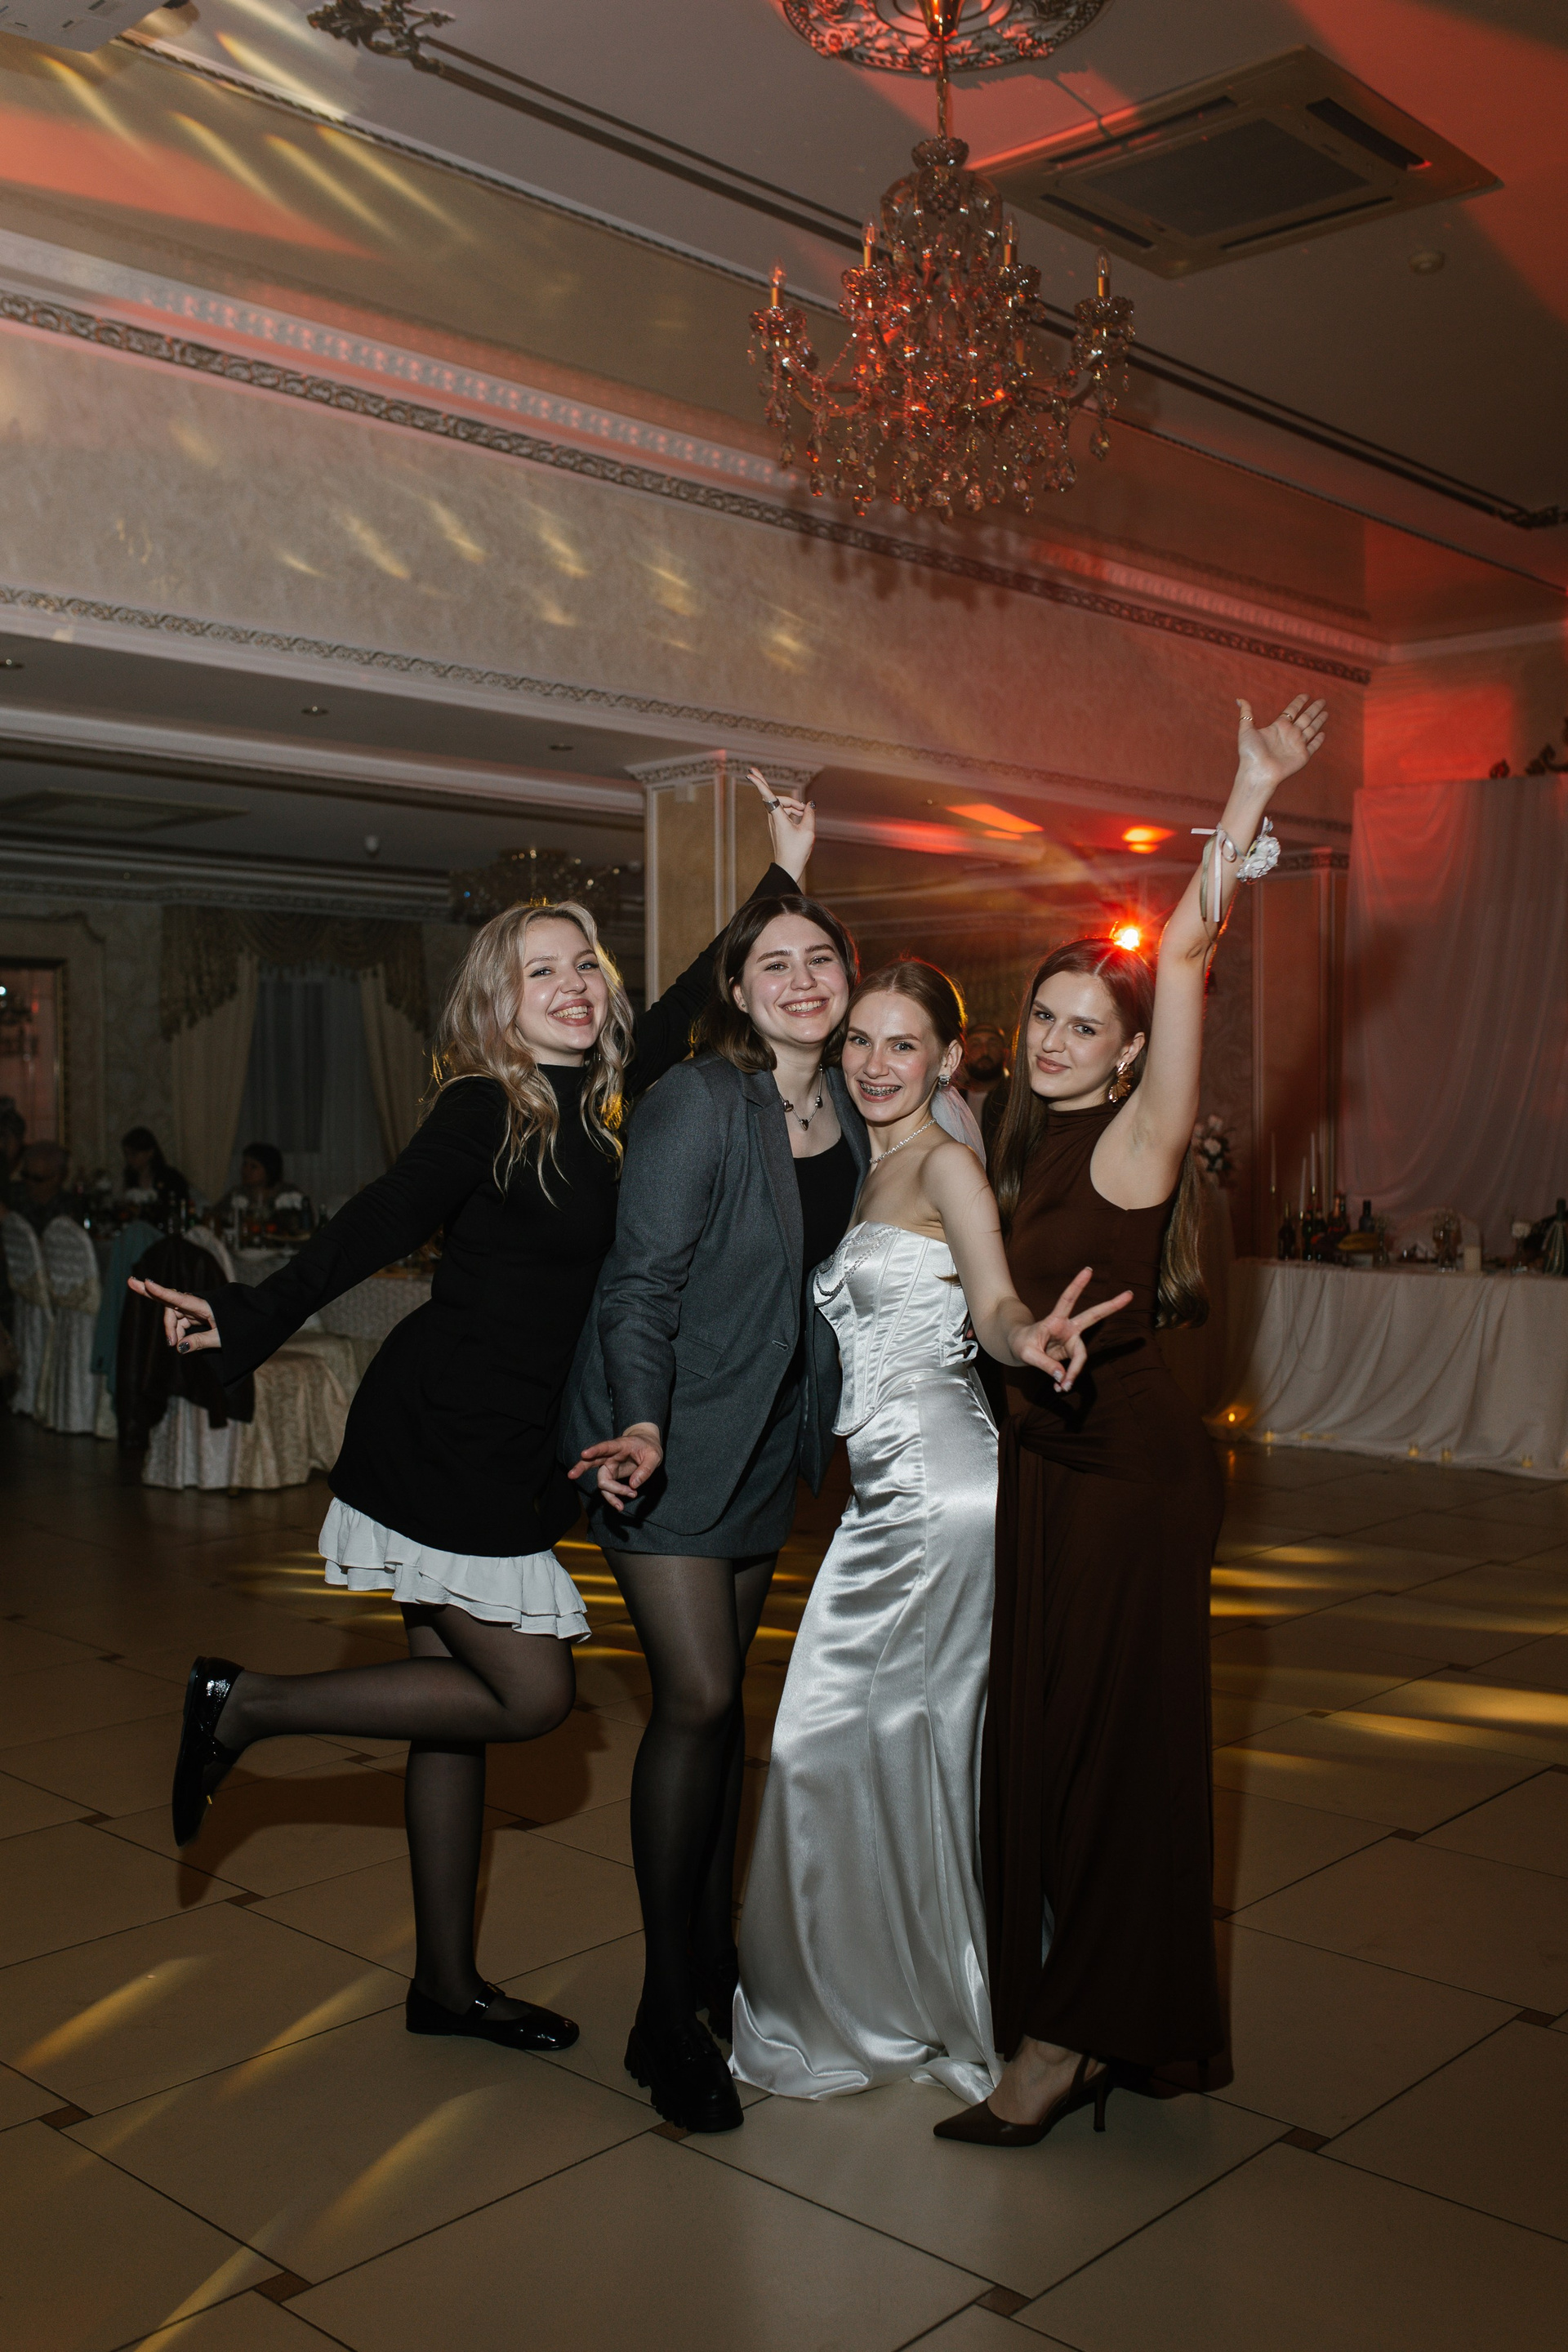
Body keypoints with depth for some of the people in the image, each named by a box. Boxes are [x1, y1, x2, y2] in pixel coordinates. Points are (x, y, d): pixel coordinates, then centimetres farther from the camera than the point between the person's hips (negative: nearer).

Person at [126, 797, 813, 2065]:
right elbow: (377, 1225, -15)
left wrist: (784, 878, 25)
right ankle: (244, 1704, 6)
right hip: (444, 1442, -8)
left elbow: (682, 1006, 20)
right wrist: (246, 1320, -24)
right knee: (531, 1693, -7)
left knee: (462, 1693, 13)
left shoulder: (591, 1099, 9)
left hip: (509, 1450, 8)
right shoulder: (486, 1110, -11)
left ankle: (448, 1983, 25)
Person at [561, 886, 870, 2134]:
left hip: (765, 1433, 7)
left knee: (724, 1693, 13)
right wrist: (642, 1422, -32)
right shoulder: (696, 1103, -18)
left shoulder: (848, 1103, 3)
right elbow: (643, 1278, -20)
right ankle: (665, 2012, 2)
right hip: (666, 1430, -6)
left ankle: (715, 1952, 27)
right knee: (697, 1700, -10)